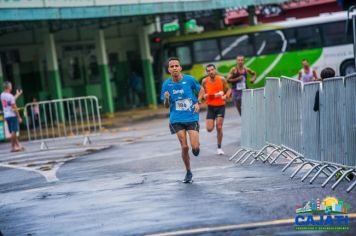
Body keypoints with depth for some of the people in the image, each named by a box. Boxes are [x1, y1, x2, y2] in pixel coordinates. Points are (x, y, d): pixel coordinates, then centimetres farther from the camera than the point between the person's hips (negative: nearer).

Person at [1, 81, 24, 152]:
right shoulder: (10, 96, -16)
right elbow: (14, 108, -16)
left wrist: (18, 95, 32)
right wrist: (19, 117, -12)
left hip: (6, 116, 8)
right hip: (12, 115, -8)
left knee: (13, 132, 12)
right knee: (13, 131, -5)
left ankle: (18, 145, 16)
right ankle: (13, 147, -5)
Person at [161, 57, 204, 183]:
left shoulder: (189, 79, -5)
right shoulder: (166, 84, -1)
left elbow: (201, 89, 13)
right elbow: (166, 106, 7)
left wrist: (198, 103, -2)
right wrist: (166, 99, -15)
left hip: (192, 117, -1)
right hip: (176, 119, 1)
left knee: (195, 148, -10)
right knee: (184, 147, -5)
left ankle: (196, 146, 29)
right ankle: (188, 172, 14)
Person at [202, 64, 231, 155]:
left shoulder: (222, 79, -7)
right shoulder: (205, 81, -5)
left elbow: (228, 89, 4)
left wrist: (226, 96, -17)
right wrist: (204, 96, -14)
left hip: (221, 106, -1)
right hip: (211, 106, 1)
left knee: (219, 128, -6)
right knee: (209, 129, -7)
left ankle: (219, 148, 10)